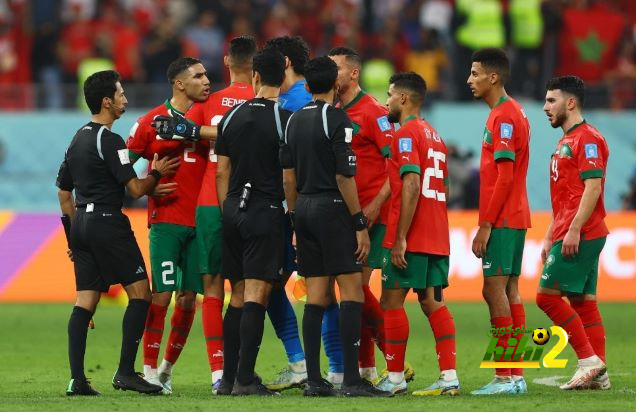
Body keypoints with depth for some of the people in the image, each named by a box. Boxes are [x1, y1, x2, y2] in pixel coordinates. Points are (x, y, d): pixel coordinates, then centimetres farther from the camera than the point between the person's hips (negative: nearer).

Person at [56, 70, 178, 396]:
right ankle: (125, 372, -9)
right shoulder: (109, 141, -12)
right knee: (140, 292, -3)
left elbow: (64, 194, 21)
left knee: (85, 300, 5)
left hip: (82, 223, 9)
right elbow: (136, 189, -13)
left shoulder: (78, 139, 15)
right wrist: (157, 173, 5)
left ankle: (77, 378, -2)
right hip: (108, 222, -9)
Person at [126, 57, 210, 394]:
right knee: (162, 294, -8)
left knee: (189, 297, 4)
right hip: (166, 219, -4)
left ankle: (167, 368, 18)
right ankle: (150, 370, -1)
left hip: (199, 220, 4)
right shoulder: (152, 121, 0)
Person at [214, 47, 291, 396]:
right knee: (256, 296, -7)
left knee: (238, 296, 12)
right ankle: (245, 379, -12)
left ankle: (228, 378, 13)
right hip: (267, 212, -5)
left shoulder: (232, 116, 7)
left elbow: (222, 172, 10)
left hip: (234, 210, 5)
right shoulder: (284, 119, -8)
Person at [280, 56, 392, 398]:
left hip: (303, 208, 7)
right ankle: (351, 380, -12)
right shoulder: (336, 119, -9)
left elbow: (288, 177, 11)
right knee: (352, 290, -6)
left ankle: (314, 380, 5)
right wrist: (360, 224, -11)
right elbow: (344, 177, -14)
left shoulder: (294, 121, 11)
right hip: (332, 207, -7)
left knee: (316, 296, 8)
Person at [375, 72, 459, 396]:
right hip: (436, 238, 8)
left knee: (391, 301, -2)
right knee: (433, 302, 6)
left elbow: (411, 186, -19)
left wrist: (400, 238, -20)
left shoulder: (407, 134, -10)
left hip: (408, 238, -8)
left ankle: (395, 378, 0)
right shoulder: (434, 136, 18)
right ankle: (449, 377, -2)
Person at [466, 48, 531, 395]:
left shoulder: (503, 117, -14)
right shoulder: (510, 113, 17)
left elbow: (504, 175, -20)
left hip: (502, 221, -10)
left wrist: (485, 225, -19)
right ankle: (516, 376, 10)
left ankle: (504, 377, -11)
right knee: (509, 291, 9)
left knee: (494, 289, -10)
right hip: (513, 219, 10)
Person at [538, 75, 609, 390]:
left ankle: (589, 359, -11)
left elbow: (593, 186, -20)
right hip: (567, 234, 10)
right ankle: (598, 374, 6)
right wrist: (550, 236, 22)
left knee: (547, 295, -12)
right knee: (583, 302, 7)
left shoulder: (587, 138, -10)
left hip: (580, 235, -10)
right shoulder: (566, 141, 21)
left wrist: (573, 230, -25)